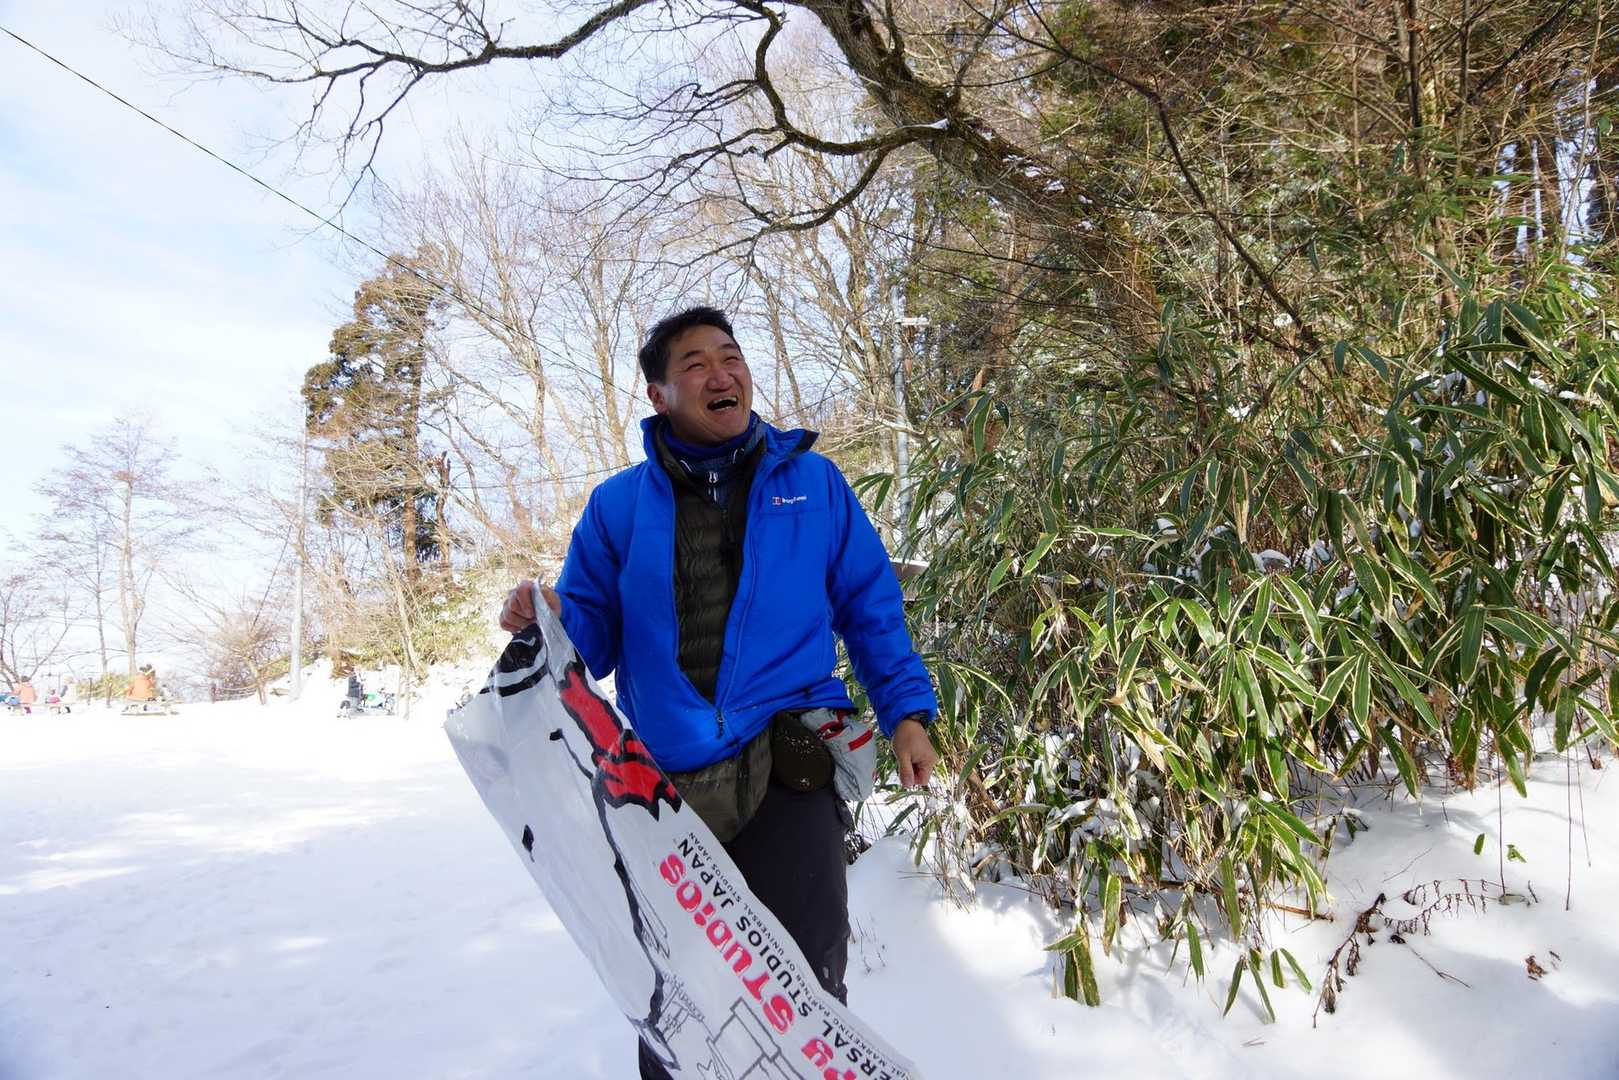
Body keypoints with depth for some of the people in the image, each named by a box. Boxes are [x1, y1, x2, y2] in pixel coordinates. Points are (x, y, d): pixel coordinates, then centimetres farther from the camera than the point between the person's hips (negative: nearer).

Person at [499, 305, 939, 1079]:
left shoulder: (811, 481, 6)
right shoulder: (618, 506, 7)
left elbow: (870, 607, 9)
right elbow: (597, 636, 6)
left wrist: (906, 711, 2)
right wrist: (553, 623, -16)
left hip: (789, 769, -1)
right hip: (664, 780, 2)